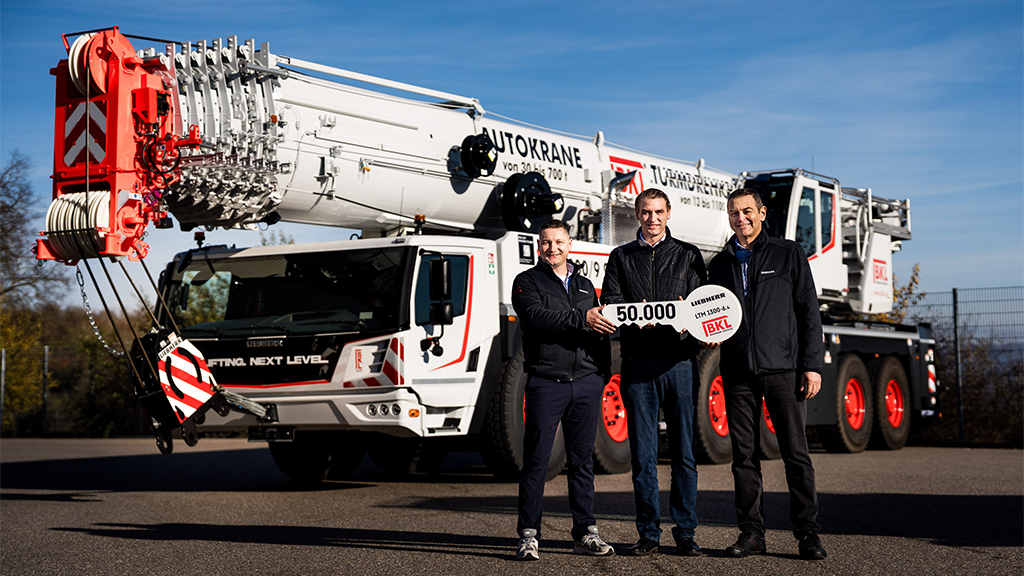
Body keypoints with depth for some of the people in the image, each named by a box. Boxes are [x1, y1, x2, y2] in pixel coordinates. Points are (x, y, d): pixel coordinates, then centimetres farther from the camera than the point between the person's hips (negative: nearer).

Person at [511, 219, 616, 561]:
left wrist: (603, 375, 13)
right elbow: (536, 317, -15)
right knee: (536, 459, -4)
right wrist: (581, 319, -23)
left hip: (586, 383, 4)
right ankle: (528, 535, 0)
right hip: (546, 382, -4)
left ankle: (586, 533, 12)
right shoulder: (528, 282, 5)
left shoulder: (585, 285, 20)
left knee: (583, 459, 7)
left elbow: (600, 331, 22)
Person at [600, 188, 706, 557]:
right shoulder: (621, 257, 15)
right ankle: (648, 533, 10)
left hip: (679, 362, 0)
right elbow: (609, 304, 4)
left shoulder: (688, 255, 13)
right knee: (643, 453, 2)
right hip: (638, 364, 1)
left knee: (683, 451, 0)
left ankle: (685, 532, 7)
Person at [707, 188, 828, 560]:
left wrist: (812, 365, -5)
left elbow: (808, 312, 3)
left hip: (782, 368, -3)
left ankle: (807, 532, 3)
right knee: (744, 454, 4)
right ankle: (751, 532, 10)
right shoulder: (720, 264, 16)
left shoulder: (788, 254, 6)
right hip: (737, 372, 3)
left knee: (796, 451, -4)